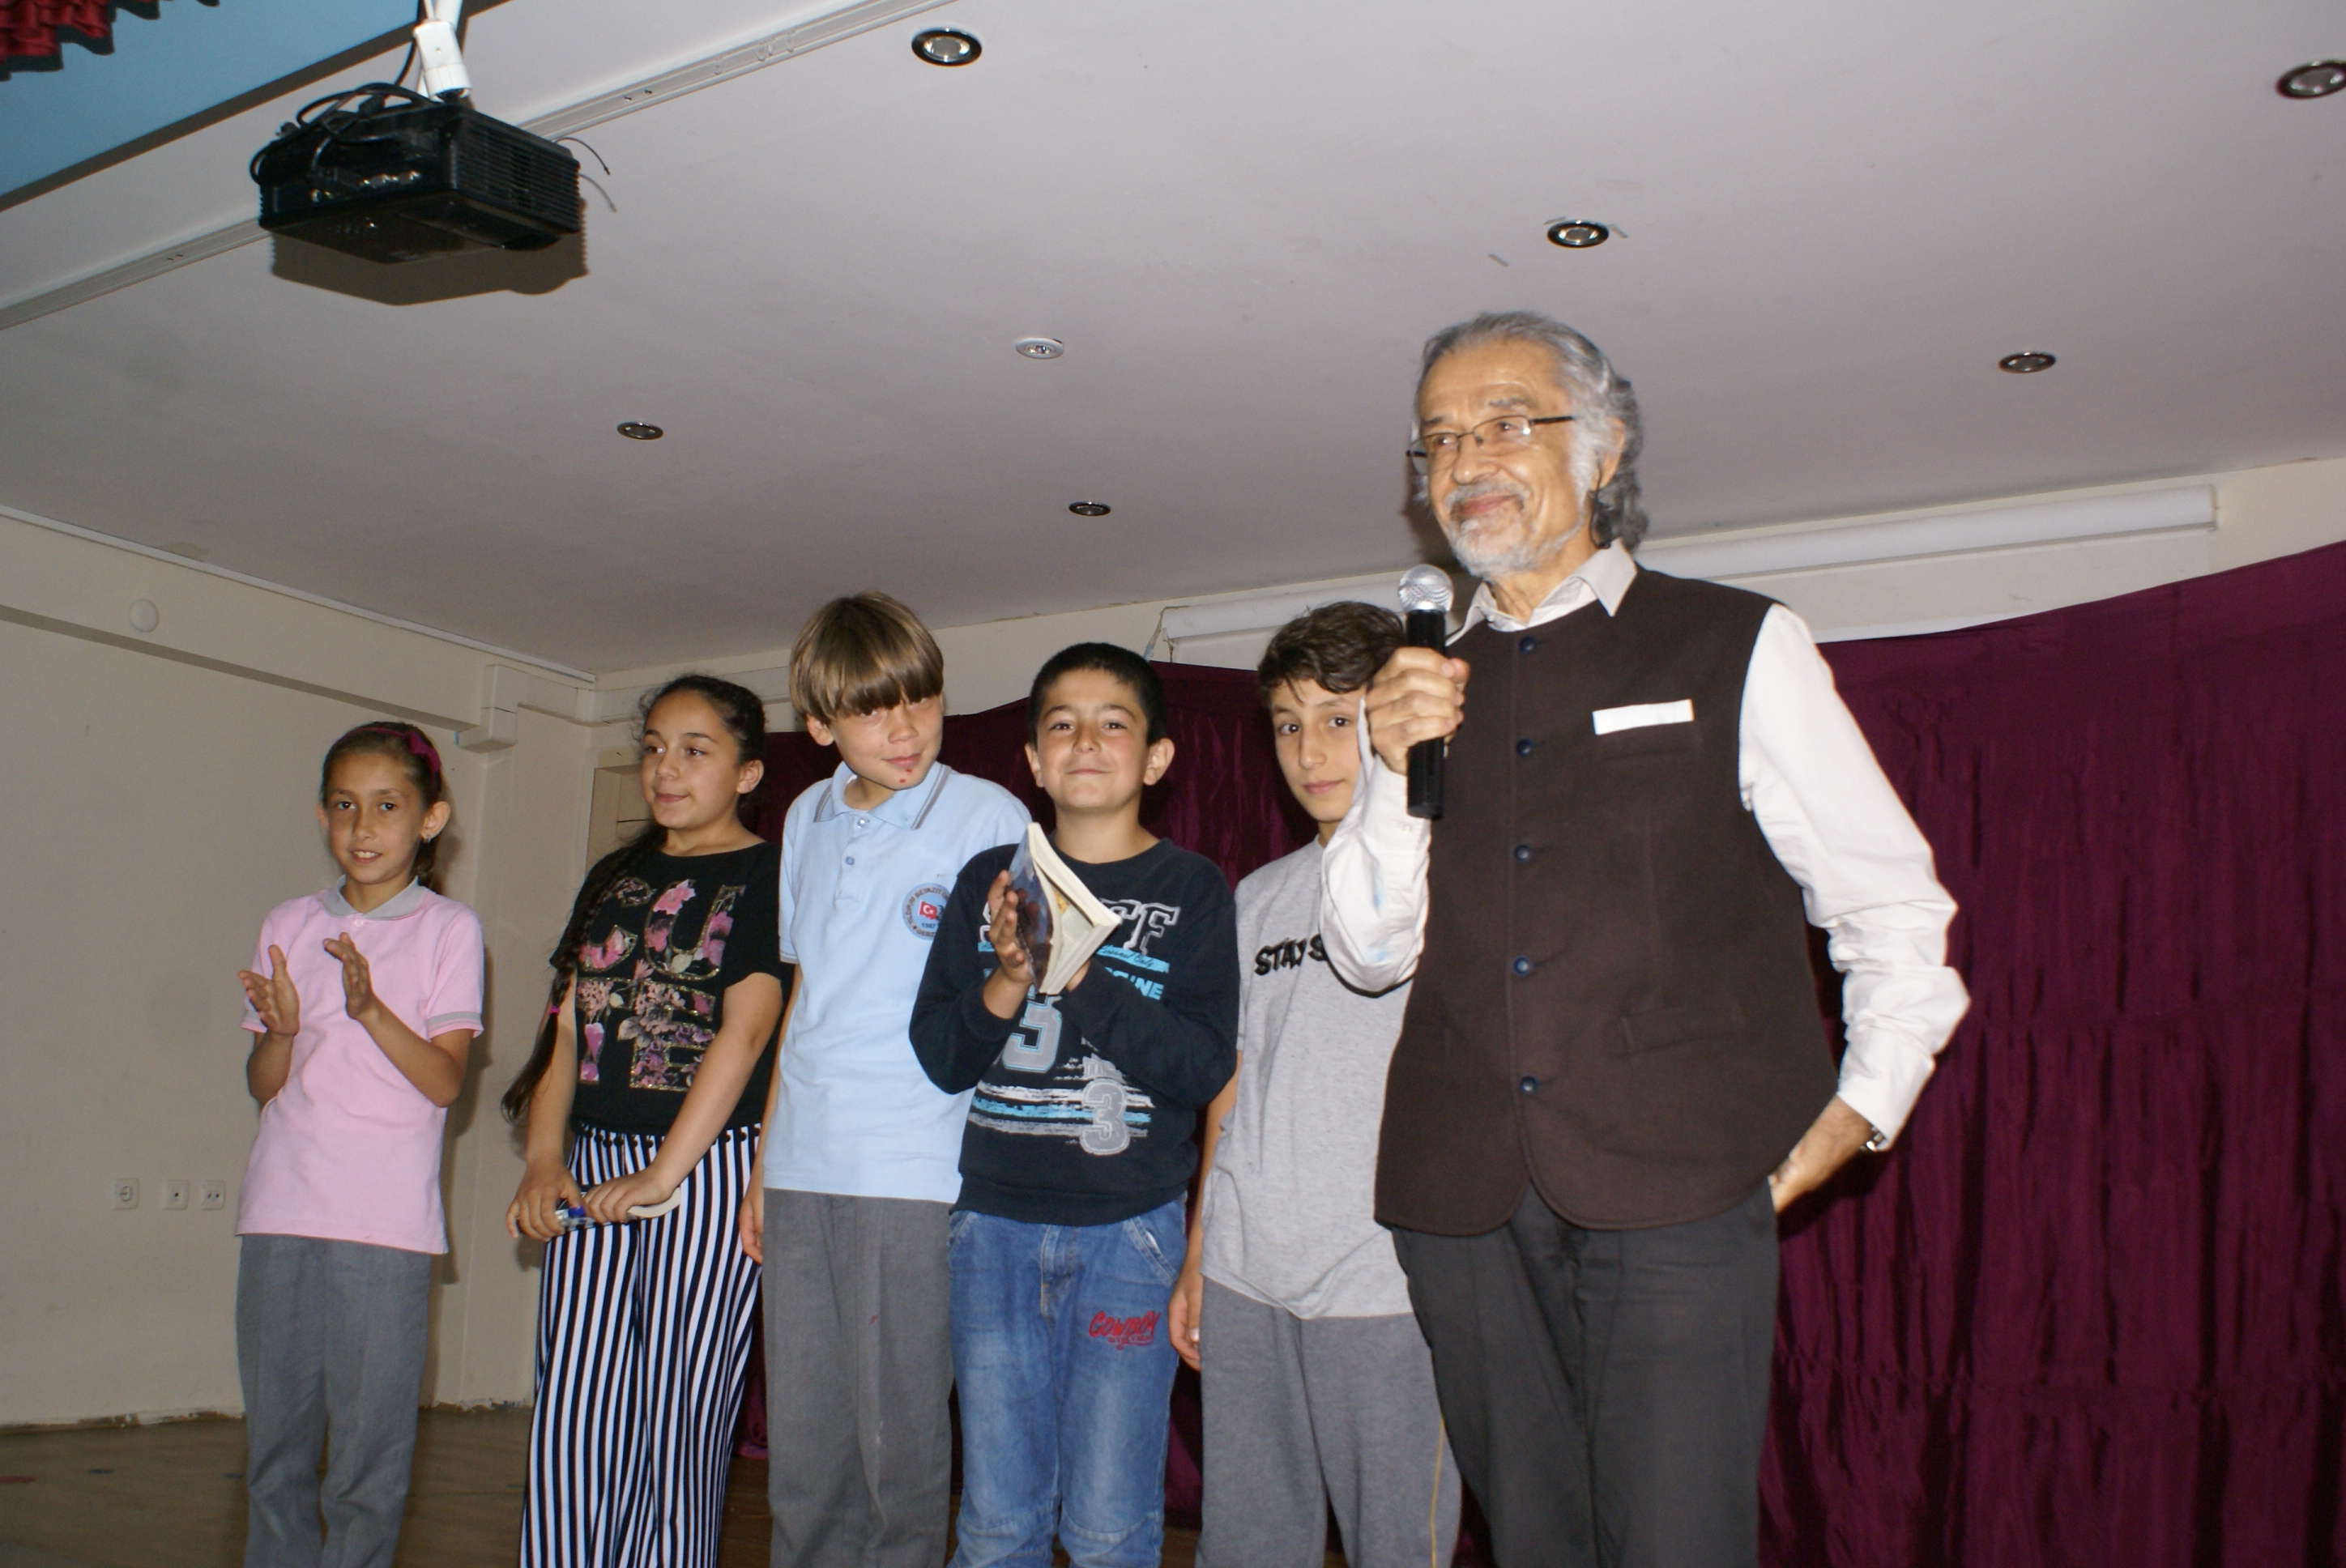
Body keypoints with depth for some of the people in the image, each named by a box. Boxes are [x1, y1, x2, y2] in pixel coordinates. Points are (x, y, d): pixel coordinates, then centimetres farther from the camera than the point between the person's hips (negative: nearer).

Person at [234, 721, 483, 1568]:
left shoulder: (449, 930, 1)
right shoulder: (289, 925, 11)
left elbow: (444, 1080, -6)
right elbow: (264, 1086, 10)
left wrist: (371, 1010, -20)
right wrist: (281, 1031, -11)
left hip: (386, 1220, -3)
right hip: (281, 1210, 4)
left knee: (371, 1449, -2)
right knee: (275, 1439, 8)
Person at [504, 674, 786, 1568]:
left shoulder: (767, 876, -2)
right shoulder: (614, 879, 17)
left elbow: (745, 1031, -12)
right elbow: (568, 1025, 14)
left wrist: (663, 1174, -17)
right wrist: (544, 1159, 1)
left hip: (709, 1165, -5)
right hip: (593, 1162, 6)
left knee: (677, 1423, 0)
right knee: (568, 1427, 5)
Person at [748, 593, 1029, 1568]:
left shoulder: (987, 817, -3)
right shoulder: (808, 820, 14)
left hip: (914, 1174, -5)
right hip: (803, 1169, 5)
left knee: (898, 1449, 0)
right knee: (800, 1451, 10)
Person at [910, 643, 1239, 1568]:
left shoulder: (1191, 889, 0)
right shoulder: (989, 879, 7)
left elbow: (1203, 1069, -10)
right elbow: (940, 1057, 3)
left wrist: (1081, 974, -20)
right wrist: (1007, 981, -16)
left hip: (1128, 1224, -2)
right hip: (994, 1221, 2)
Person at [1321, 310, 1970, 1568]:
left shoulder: (1737, 648, 5)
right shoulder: (1420, 687, 14)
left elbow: (1893, 911, 9)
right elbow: (1369, 954, 10)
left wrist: (1849, 1119, 0)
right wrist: (1396, 772, -5)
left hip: (1675, 1189, -3)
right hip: (1463, 1195, 3)